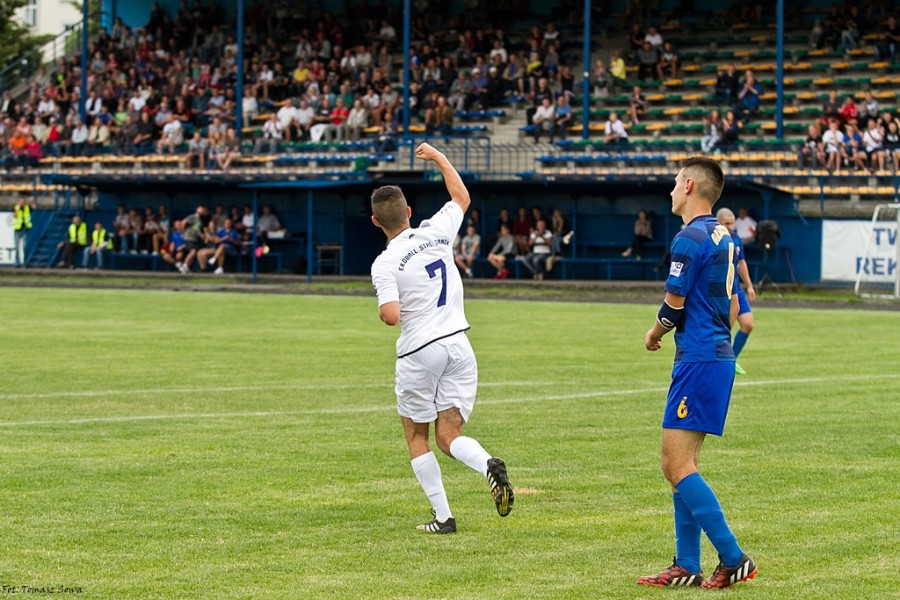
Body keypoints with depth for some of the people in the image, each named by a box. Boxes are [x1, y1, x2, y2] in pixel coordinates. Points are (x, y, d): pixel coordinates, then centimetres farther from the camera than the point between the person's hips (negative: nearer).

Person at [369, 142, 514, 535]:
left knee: (416, 437, 13)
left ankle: (443, 517, 8)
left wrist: (382, 309, 2)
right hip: (458, 346, 4)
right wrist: (439, 158, 33)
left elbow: (390, 316, -22)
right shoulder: (436, 233, 3)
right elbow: (462, 198, 23)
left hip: (419, 352, -4)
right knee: (449, 438, 5)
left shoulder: (385, 264, -11)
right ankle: (488, 465, -28)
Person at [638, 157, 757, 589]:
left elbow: (672, 308, -12)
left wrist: (654, 335, 7)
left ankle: (733, 559, -13)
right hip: (718, 355, 10)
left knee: (678, 464, -11)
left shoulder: (690, 239, -14)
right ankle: (686, 567, 11)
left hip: (698, 360, -10)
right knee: (678, 464, 12)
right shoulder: (723, 238, 15)